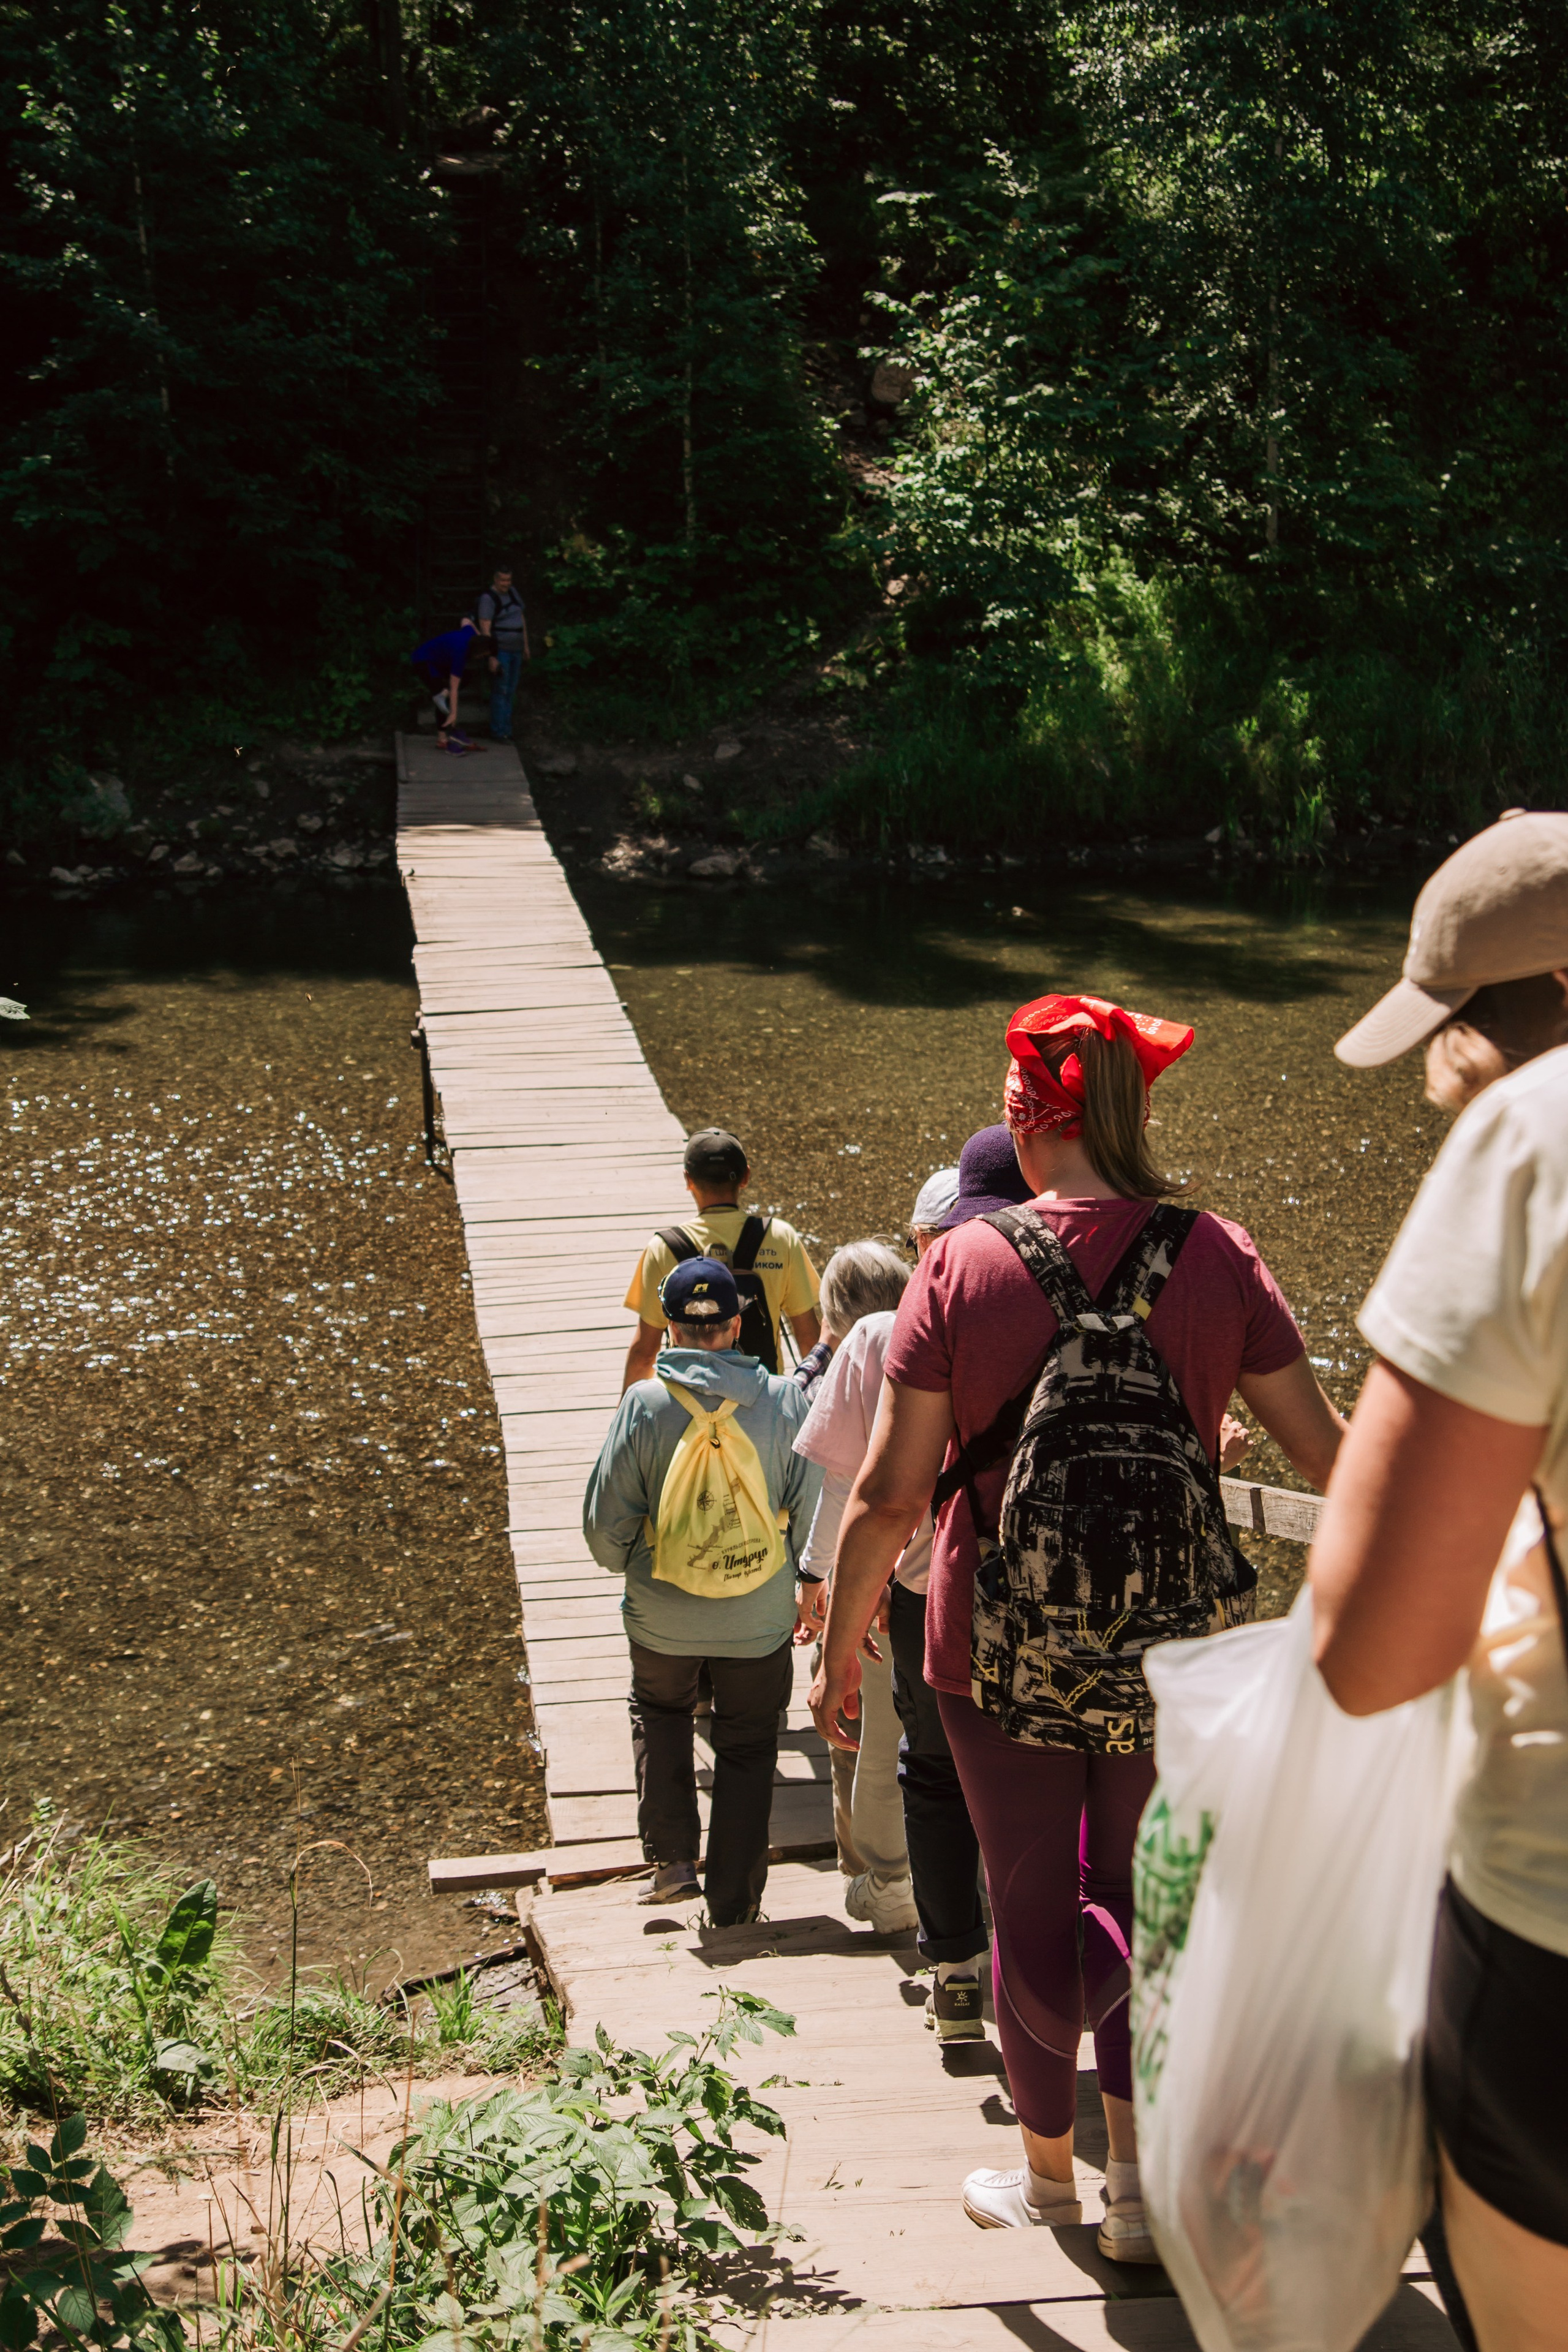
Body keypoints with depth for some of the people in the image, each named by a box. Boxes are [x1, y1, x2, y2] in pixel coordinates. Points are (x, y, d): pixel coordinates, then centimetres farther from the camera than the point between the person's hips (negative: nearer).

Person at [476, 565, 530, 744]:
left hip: (515, 649, 8)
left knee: (510, 691, 11)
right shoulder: (488, 598, -18)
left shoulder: (512, 592, 7)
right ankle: (497, 732, 2)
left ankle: (505, 730, 20)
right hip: (498, 651, -8)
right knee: (500, 691, -5)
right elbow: (485, 630, -21)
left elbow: (522, 618, 16)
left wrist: (525, 645, 16)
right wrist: (491, 658, -24)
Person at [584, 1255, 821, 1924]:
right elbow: (812, 1511, -3)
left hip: (663, 1617, 0)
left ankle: (672, 1861, 20)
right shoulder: (785, 1401, -10)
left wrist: (625, 1566, 15)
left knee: (659, 1713, 27)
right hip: (760, 1618, 0)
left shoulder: (644, 1404, -13)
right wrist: (807, 1588, 14)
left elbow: (606, 1519, -7)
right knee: (747, 1749, 15)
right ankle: (733, 1904, 21)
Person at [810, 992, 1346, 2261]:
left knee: (1033, 1910, 16)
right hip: (1171, 1652, 2)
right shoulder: (1217, 1257, -6)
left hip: (1002, 1646, -1)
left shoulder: (963, 1266, -10)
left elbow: (889, 1495, -8)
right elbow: (1330, 1452, -1)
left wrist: (840, 1646, 5)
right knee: (1139, 1905, 21)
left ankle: (1049, 2171, 35)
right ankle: (1139, 2188, 23)